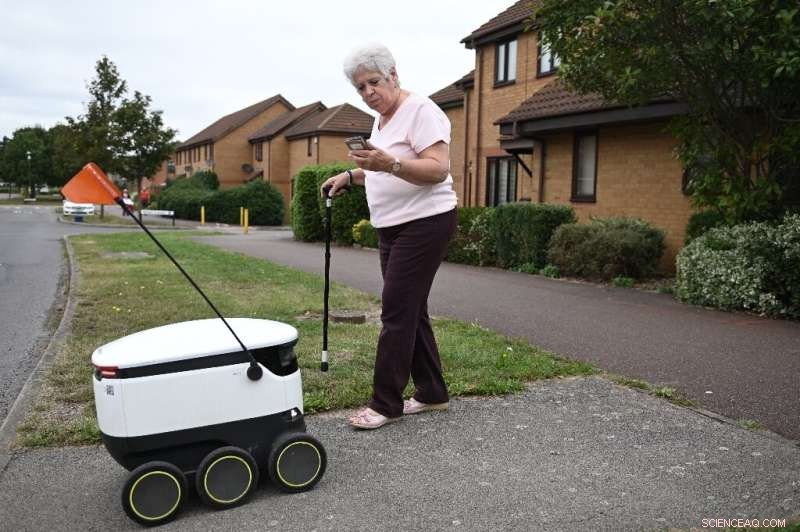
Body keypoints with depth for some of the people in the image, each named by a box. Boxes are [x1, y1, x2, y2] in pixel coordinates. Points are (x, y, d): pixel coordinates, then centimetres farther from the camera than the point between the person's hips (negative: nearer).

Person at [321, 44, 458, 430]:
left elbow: (437, 169, -24)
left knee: (397, 311, -9)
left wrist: (390, 163, -37)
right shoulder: (381, 119, 16)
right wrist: (351, 176, 14)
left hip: (424, 223, -10)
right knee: (409, 310, 11)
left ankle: (385, 403, 1)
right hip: (393, 226, 10)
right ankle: (432, 393, 22)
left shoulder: (421, 111, -13)